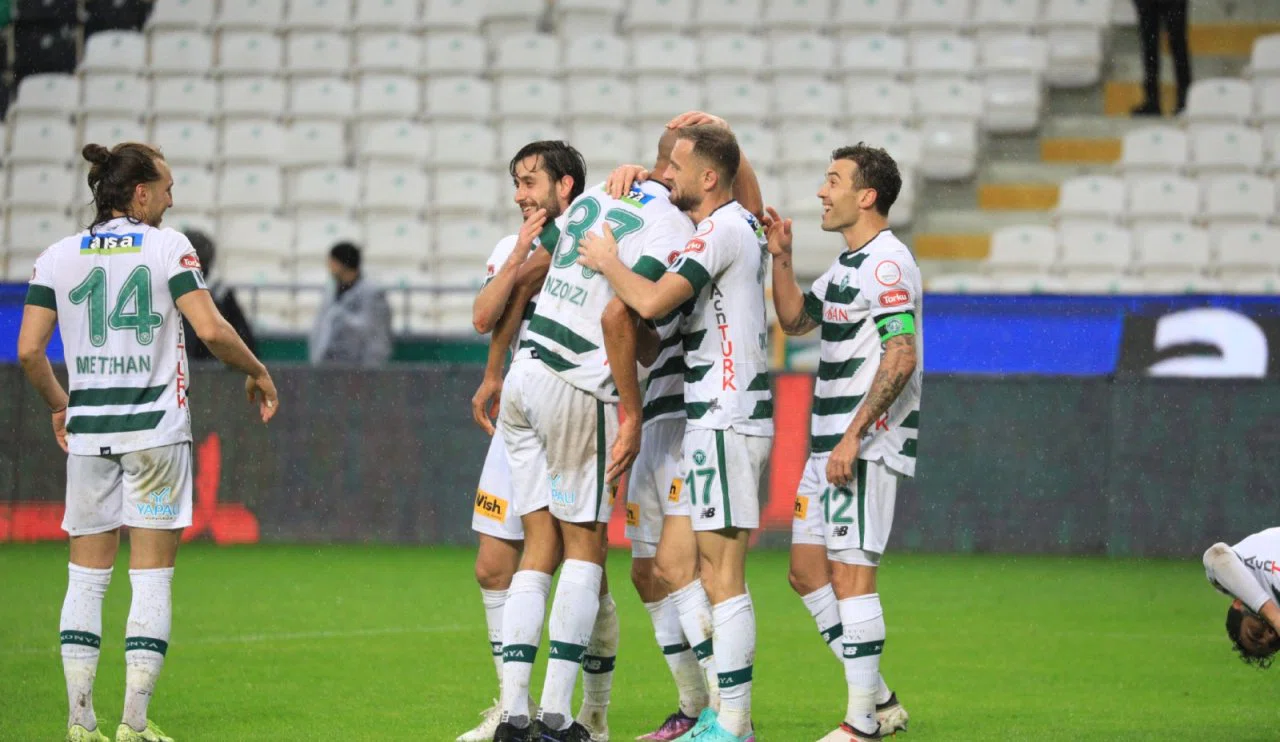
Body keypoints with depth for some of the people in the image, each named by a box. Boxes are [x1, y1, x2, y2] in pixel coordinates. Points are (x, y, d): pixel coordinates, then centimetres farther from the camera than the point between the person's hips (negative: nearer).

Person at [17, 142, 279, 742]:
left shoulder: (58, 257, 5)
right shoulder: (167, 246, -4)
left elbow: (28, 351, 1)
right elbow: (211, 330, -12)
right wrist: (257, 374, 4)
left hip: (88, 432, 3)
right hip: (155, 431, -3)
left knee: (86, 576, 8)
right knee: (152, 576, 1)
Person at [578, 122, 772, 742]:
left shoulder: (722, 231, -14)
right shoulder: (741, 223, 16)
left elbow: (652, 302, -25)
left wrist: (607, 261, -7)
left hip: (725, 422, -10)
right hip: (713, 420, 10)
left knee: (721, 576, -8)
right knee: (674, 560, 11)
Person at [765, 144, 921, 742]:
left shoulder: (886, 262, -13)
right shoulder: (847, 265, 18)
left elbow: (901, 356, -21)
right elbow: (794, 320, 30)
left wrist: (854, 436, -23)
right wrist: (781, 259, 15)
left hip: (867, 445, -10)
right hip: (828, 443, 10)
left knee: (850, 571, -9)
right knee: (806, 567, 11)